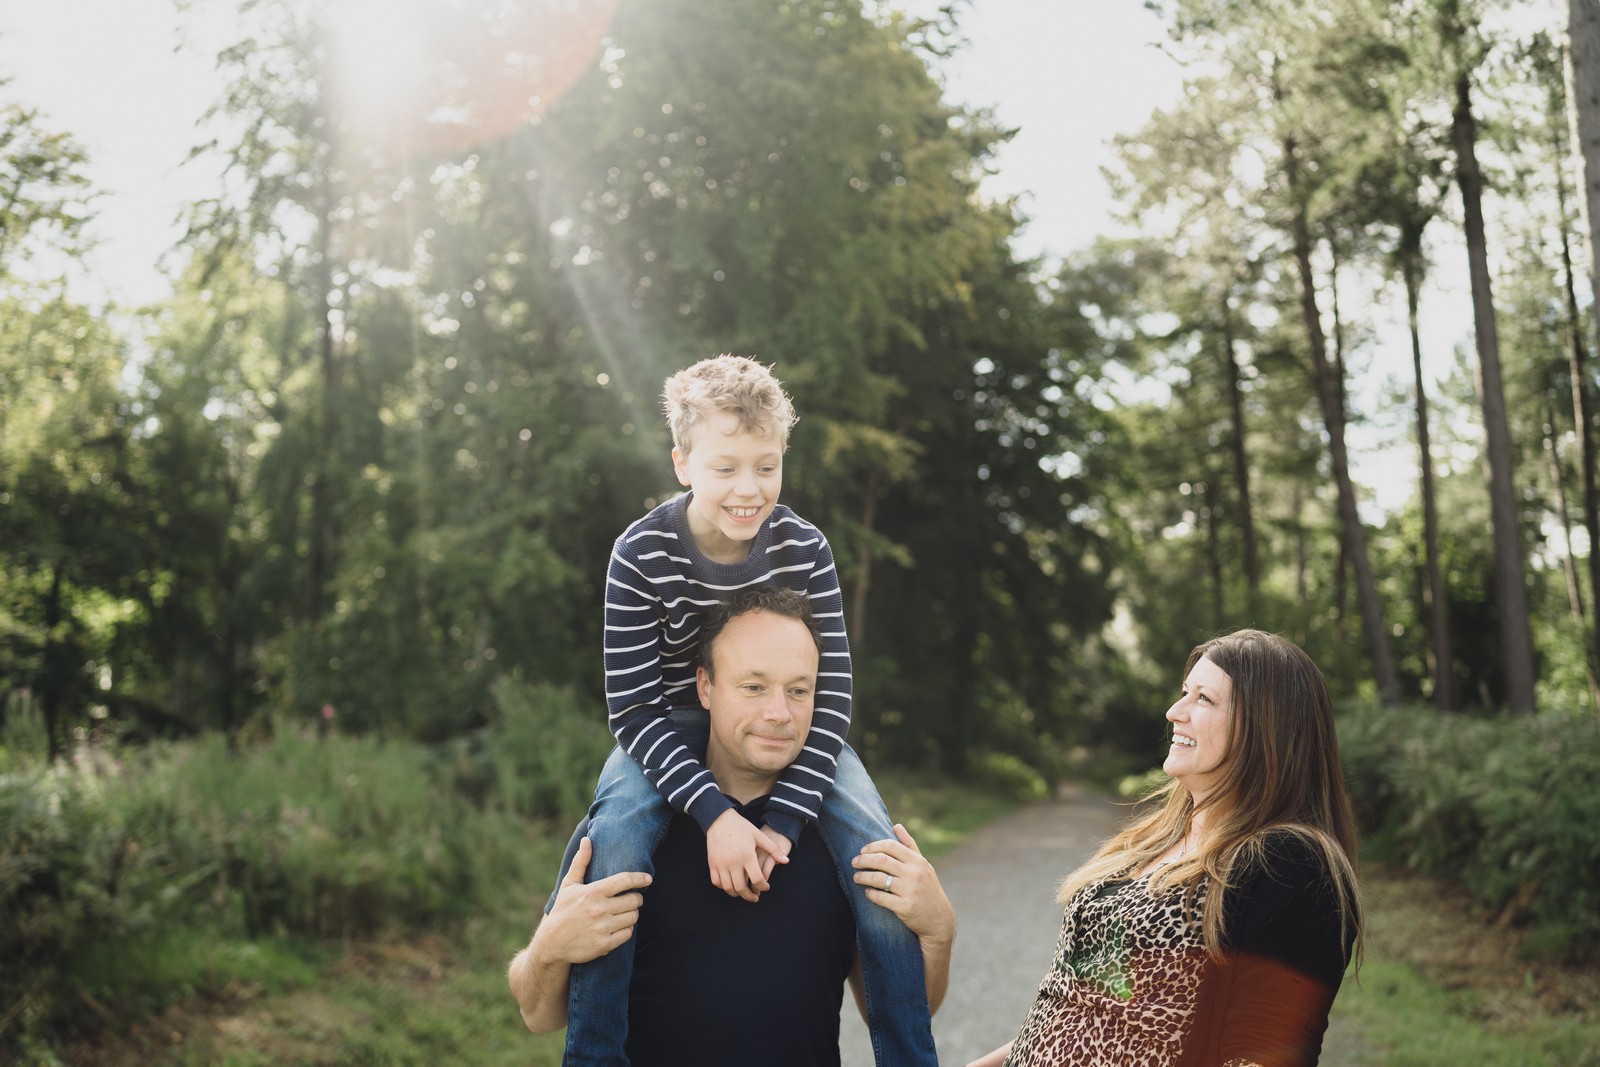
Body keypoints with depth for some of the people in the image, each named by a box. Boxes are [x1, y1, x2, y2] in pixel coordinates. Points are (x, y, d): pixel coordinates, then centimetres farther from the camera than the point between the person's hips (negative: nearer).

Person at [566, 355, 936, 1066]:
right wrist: (714, 812, -32)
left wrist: (783, 818, -25)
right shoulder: (642, 555, -19)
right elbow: (632, 707, -20)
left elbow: (831, 693, -14)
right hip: (673, 727, -1)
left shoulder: (803, 549, -15)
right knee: (614, 841, -31)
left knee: (878, 853, -20)